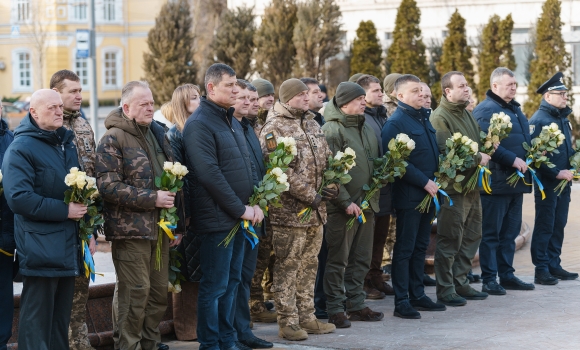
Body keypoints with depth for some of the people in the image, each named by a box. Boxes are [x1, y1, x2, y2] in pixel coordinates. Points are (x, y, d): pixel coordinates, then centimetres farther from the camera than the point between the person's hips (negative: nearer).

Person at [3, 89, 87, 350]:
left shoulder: (67, 143, 16)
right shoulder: (21, 148, -9)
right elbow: (18, 198, -19)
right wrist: (64, 211, -19)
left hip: (68, 248, 7)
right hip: (40, 249, -7)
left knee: (61, 318, 13)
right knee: (37, 322, -3)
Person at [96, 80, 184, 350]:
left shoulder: (158, 135, 17)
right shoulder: (113, 139, -7)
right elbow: (108, 186, -16)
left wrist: (178, 224, 17)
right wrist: (152, 199, -17)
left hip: (160, 228, 7)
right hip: (130, 230, -7)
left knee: (159, 292, 10)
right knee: (134, 292, -7)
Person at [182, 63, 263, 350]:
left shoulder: (232, 121, 15)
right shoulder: (200, 124, -13)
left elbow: (246, 165, 19)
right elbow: (209, 174, -20)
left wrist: (255, 203, 4)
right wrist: (240, 209, -16)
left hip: (239, 217, 9)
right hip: (217, 219, -9)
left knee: (231, 282, 14)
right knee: (214, 286, -2)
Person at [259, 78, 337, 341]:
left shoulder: (312, 124, 14)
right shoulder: (273, 128, -11)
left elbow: (326, 159, 18)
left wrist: (331, 186, 0)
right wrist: (311, 196, -16)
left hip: (316, 210, 8)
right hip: (290, 210, -8)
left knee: (308, 265, 13)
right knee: (287, 266, -1)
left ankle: (306, 317, 21)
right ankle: (287, 322, 5)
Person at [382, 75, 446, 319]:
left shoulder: (423, 118, 14)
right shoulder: (395, 123, -13)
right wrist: (424, 182, -19)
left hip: (428, 193, 8)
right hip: (409, 196, -8)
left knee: (421, 246, 13)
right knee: (405, 248, -3)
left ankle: (417, 295, 22)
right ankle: (401, 302, 1)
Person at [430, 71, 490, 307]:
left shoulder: (466, 114, 16)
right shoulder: (440, 117, -13)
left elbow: (476, 144, 24)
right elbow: (446, 152, -23)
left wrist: (484, 152, 1)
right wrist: (478, 159, -14)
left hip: (472, 186, 9)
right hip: (453, 188, -9)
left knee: (472, 236, 14)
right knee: (450, 241, -3)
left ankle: (460, 283, 25)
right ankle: (445, 290, 4)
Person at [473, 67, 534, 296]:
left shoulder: (515, 109, 19)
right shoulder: (486, 110, -11)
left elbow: (523, 139, 28)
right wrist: (513, 159, -23)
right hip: (496, 181, -9)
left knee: (510, 232, 13)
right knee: (491, 233, -2)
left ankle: (507, 275, 21)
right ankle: (489, 279, 2)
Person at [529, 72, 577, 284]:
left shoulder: (563, 118, 13)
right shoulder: (538, 120, -13)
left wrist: (571, 169, 5)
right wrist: (557, 173, -20)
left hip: (563, 181, 8)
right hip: (547, 183, -8)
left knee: (558, 226, 12)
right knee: (545, 227, -3)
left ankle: (554, 266, 20)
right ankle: (541, 270, 2)